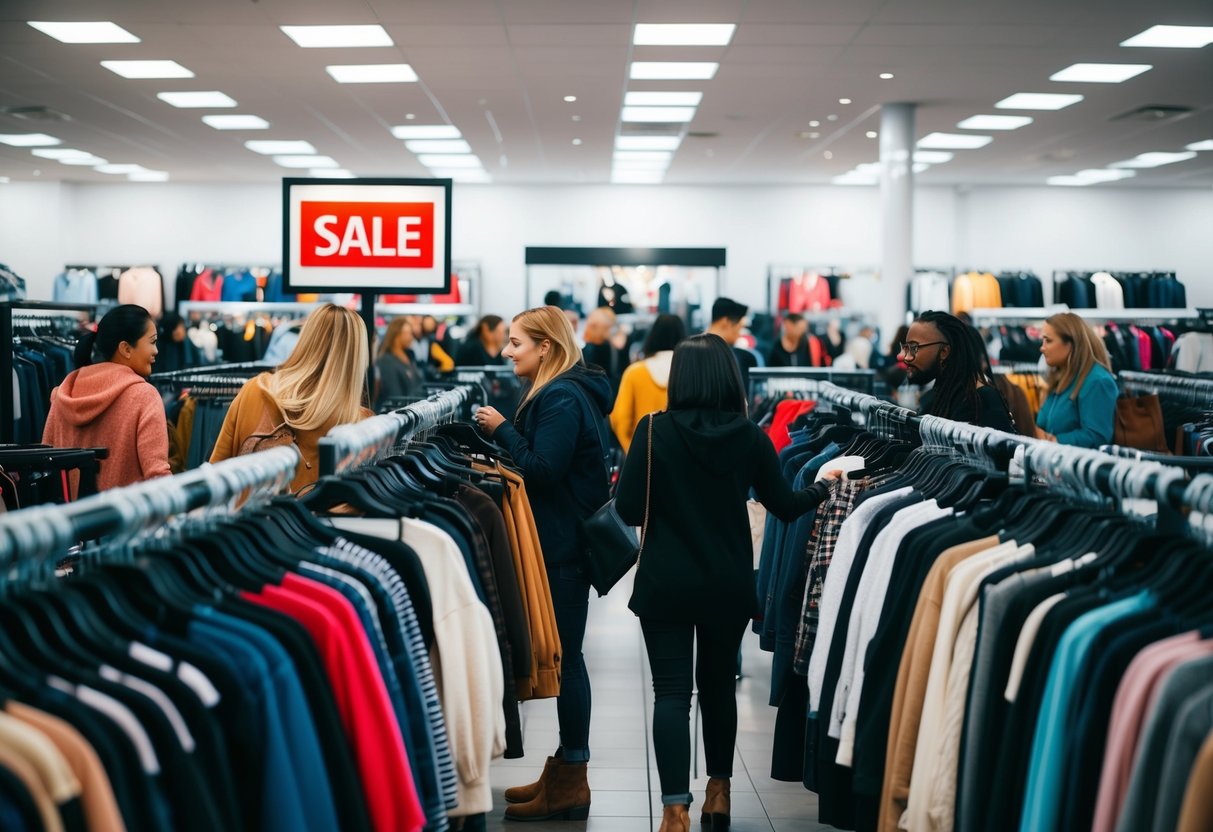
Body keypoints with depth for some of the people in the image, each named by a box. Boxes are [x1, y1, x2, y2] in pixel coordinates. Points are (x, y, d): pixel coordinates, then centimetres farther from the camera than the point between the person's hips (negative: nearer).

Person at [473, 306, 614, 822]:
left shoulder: (563, 399, -16)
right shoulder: (558, 393, 15)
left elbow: (543, 471, -22)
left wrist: (502, 430, -13)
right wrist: (503, 433, 4)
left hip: (564, 547, -10)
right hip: (563, 541, 10)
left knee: (564, 657, -3)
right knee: (561, 654, 14)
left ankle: (570, 785, 7)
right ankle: (563, 773, 24)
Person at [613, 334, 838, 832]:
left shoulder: (654, 431, -11)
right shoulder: (749, 436, -5)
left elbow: (627, 509, -12)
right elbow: (785, 506, 4)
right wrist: (824, 487, 23)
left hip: (666, 584, -2)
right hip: (729, 585, 3)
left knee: (671, 691, 1)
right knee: (718, 684, 19)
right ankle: (718, 791, 33)